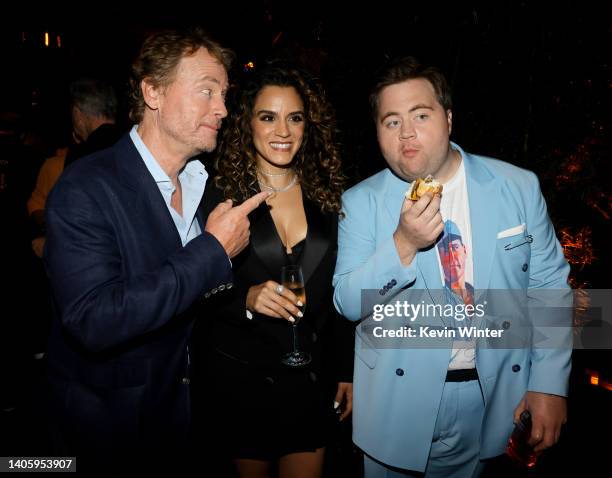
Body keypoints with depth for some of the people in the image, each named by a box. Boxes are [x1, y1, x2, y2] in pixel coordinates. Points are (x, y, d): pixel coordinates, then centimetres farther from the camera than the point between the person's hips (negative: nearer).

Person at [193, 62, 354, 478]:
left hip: (313, 378, 2)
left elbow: (339, 294, 4)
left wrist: (347, 371, 6)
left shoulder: (327, 195, -1)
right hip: (242, 377, -2)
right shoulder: (221, 199, -9)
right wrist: (246, 299, -25)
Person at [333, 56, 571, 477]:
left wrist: (550, 383, -6)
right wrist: (403, 245, -27)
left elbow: (548, 285, -1)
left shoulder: (519, 186, -6)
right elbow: (348, 305, -12)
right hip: (397, 402, -1)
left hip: (493, 399, 2)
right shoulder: (361, 202, -9)